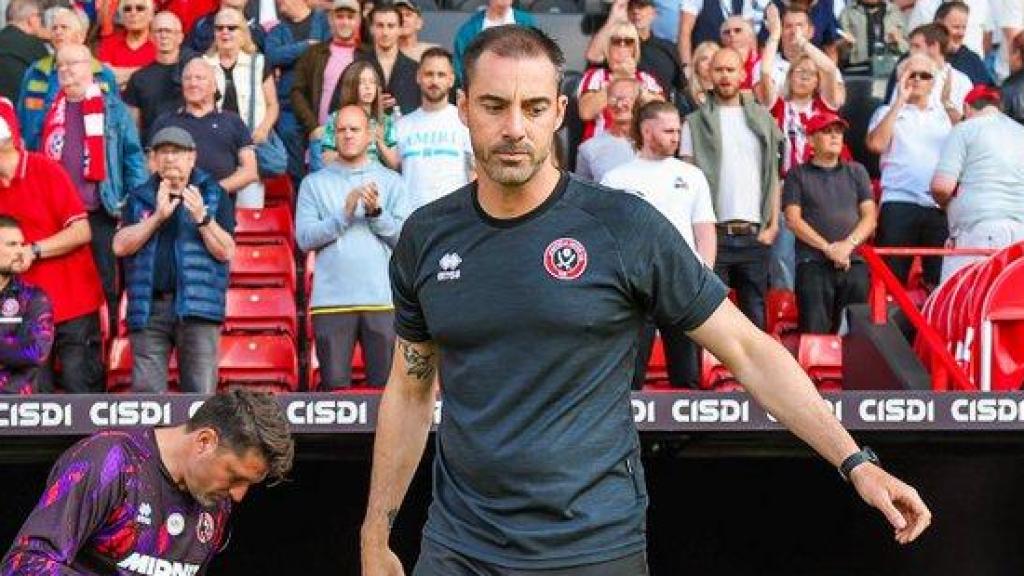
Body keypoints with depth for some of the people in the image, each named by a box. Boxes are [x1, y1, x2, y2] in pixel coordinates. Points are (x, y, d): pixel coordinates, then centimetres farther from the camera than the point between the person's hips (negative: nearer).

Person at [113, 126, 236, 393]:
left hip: (197, 308, -2)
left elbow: (226, 251, 1)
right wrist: (158, 216, -8)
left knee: (201, 394, -6)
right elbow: (121, 246, 2)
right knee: (146, 392, -1)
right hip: (149, 308, 2)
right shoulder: (139, 198, 15)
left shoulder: (213, 195, 8)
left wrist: (202, 218, -14)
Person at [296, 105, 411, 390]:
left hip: (382, 299, 0)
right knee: (334, 386, 0)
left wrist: (376, 213, -12)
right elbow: (304, 238, -2)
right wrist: (344, 213, -11)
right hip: (331, 301, 0)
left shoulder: (391, 181, 10)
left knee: (386, 386, -1)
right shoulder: (314, 183, 10)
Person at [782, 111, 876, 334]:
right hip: (813, 264, -3)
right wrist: (828, 247, -10)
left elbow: (869, 217, 12)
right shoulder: (798, 175, 12)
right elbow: (793, 220, 1)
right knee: (814, 330, -13)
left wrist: (848, 244, -7)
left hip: (853, 263, 3)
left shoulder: (856, 172, 20)